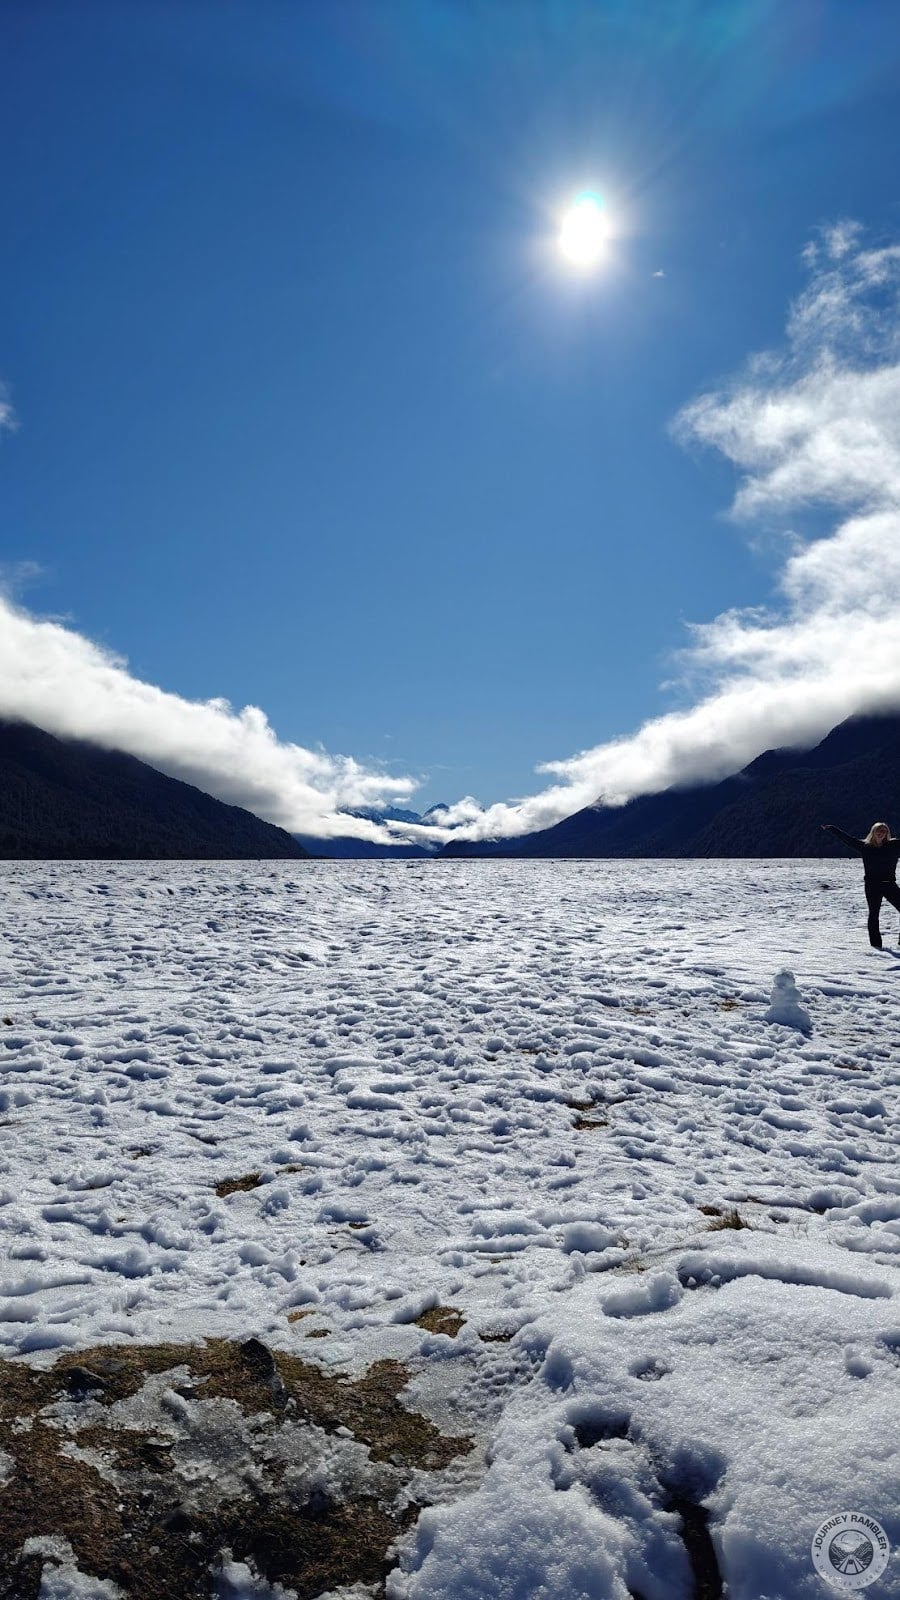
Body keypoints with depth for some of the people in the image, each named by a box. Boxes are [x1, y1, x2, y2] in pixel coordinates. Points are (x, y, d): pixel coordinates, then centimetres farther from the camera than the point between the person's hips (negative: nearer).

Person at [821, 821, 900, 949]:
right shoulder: (864, 846, 4)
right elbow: (846, 838, 8)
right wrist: (830, 828, 11)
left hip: (889, 884, 0)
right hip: (872, 885, 0)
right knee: (873, 913, 3)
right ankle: (875, 943, 9)